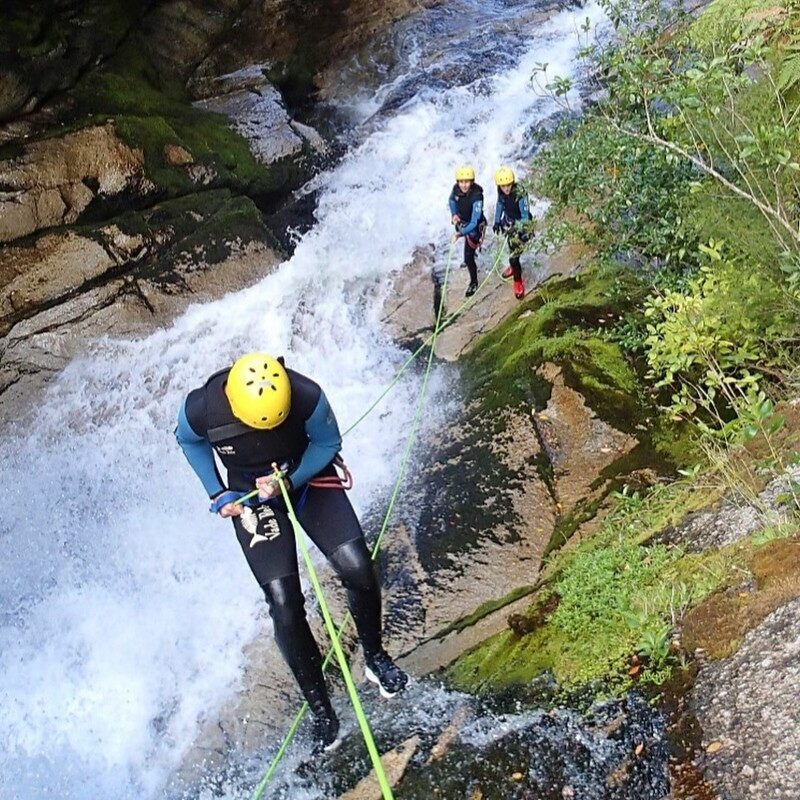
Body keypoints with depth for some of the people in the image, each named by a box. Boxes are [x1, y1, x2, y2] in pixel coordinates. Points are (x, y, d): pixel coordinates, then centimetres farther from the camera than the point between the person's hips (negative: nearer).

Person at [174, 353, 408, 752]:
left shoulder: (307, 397, -29)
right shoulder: (200, 409, -26)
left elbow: (328, 442, -8)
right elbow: (189, 441, 0)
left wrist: (291, 480, -22)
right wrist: (217, 494, -7)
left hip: (309, 477, 0)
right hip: (251, 495, 0)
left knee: (357, 568, -18)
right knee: (284, 603, -11)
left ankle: (375, 656, 12)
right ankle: (319, 707, 7)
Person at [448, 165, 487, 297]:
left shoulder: (477, 197, -38)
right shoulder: (456, 188, -21)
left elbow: (474, 222, -41)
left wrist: (461, 233, -53)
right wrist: (453, 214, -14)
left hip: (475, 227, -6)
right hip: (461, 222, 6)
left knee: (468, 257, -5)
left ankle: (474, 282, 20)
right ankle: (470, 259, 67)